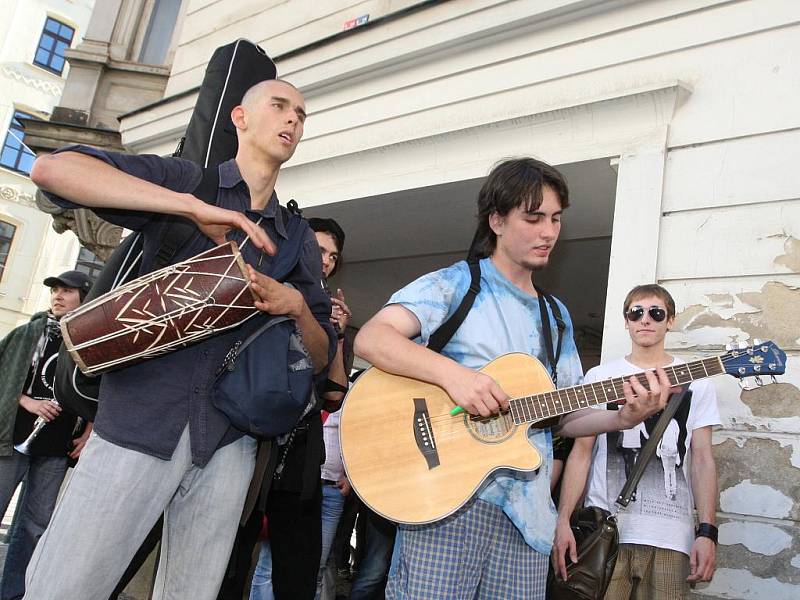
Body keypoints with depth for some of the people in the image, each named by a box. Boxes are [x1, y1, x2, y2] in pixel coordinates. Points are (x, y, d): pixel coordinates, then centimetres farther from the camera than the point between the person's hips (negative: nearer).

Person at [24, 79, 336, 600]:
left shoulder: (300, 242, 16)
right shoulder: (183, 180, 6)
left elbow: (321, 357, 15)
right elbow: (52, 167, -9)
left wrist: (297, 305, -7)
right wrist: (193, 206, -16)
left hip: (230, 439, 4)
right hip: (140, 418, -3)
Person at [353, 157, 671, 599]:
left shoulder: (556, 317, 19)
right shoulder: (456, 284, -1)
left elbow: (565, 417, 17)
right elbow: (370, 338, -15)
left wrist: (623, 417, -1)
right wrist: (451, 372, -27)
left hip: (526, 512, 6)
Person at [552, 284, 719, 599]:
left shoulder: (695, 382, 10)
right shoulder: (600, 377, 8)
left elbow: (702, 458, 6)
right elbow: (581, 451, 5)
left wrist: (707, 532, -4)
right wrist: (563, 520, -4)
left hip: (670, 536, 1)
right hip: (603, 527, 0)